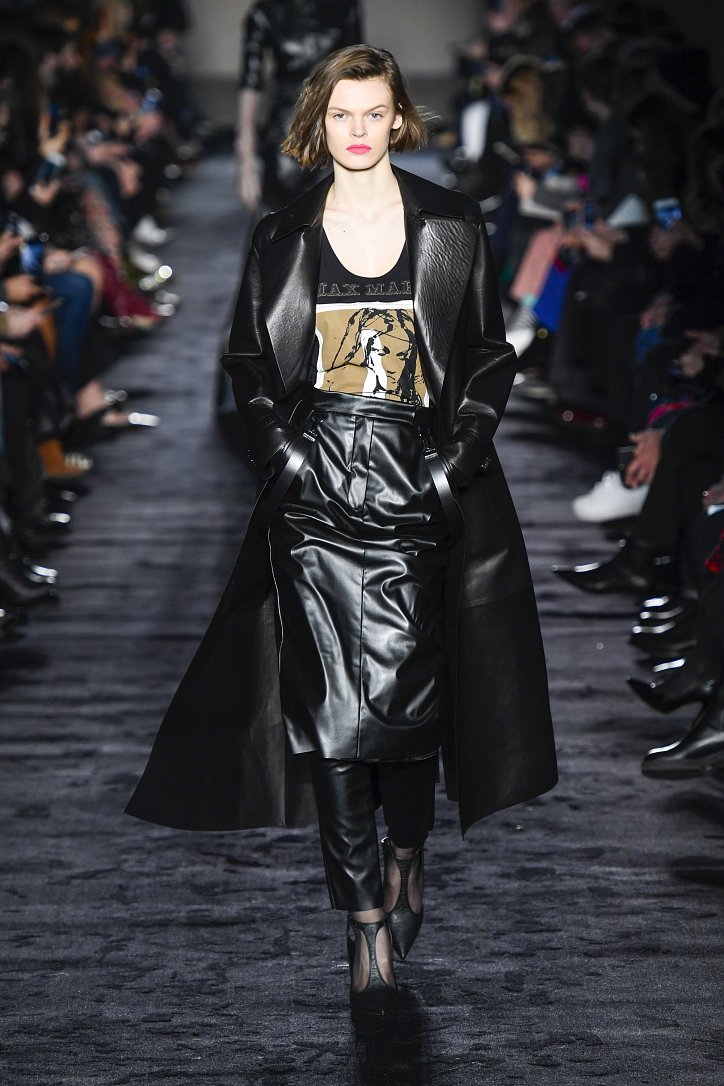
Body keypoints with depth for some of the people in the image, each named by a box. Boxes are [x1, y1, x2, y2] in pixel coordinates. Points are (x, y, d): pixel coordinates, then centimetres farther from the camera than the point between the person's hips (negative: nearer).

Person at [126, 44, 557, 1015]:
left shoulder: (451, 228, 5)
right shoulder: (283, 239, 8)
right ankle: (366, 921, -2)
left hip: (418, 488, 0)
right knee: (329, 704, -6)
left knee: (407, 692, 0)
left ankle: (406, 858, 27)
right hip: (317, 491, 1)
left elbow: (491, 360, 7)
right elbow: (249, 361, 15)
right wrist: (281, 449, 0)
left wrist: (456, 459, -4)